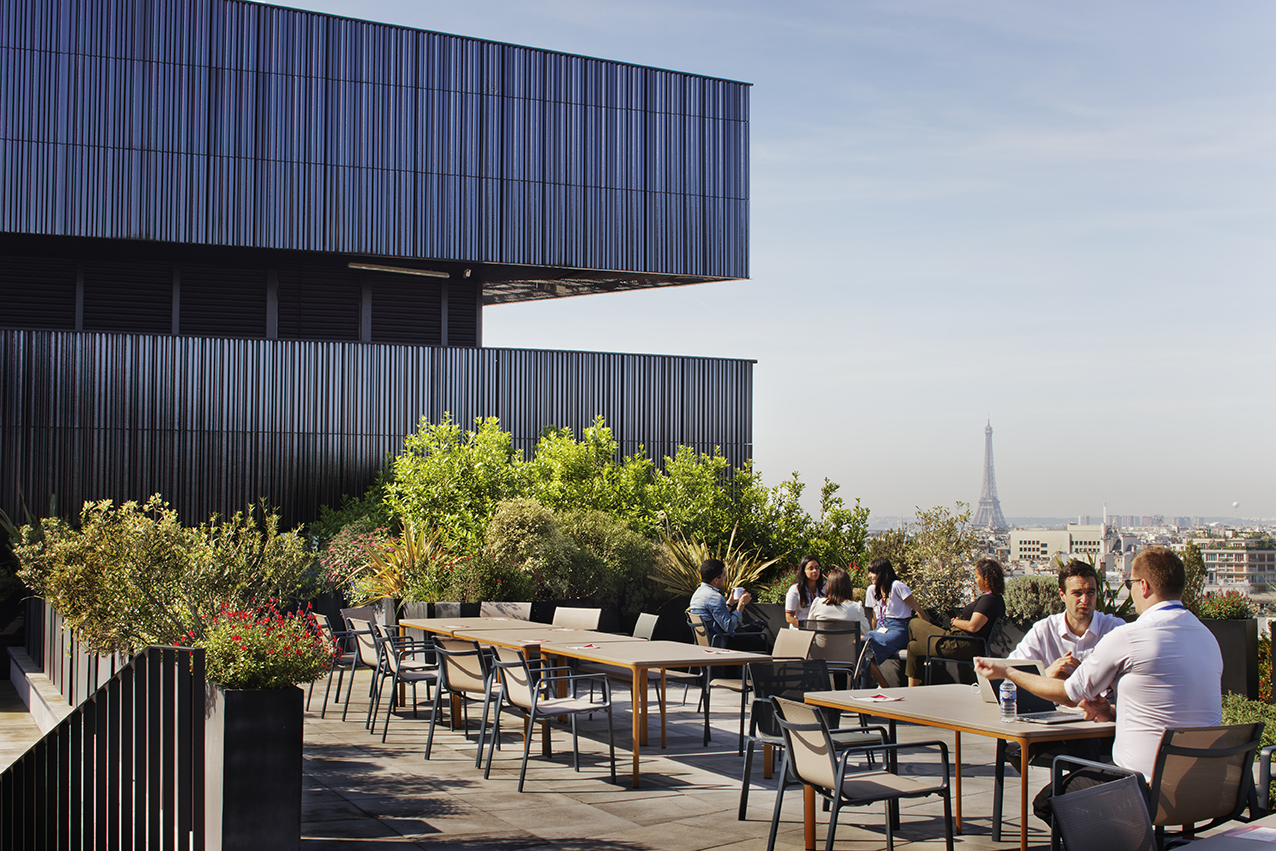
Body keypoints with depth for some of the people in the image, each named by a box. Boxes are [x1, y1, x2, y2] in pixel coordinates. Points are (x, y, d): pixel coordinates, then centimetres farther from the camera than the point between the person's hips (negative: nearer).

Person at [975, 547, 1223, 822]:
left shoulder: (1126, 638, -14)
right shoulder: (1208, 638, 8)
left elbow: (1069, 695, 1)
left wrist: (1006, 671, 13)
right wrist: (1114, 713, 15)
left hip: (1149, 786, -8)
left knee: (1047, 801, 9)